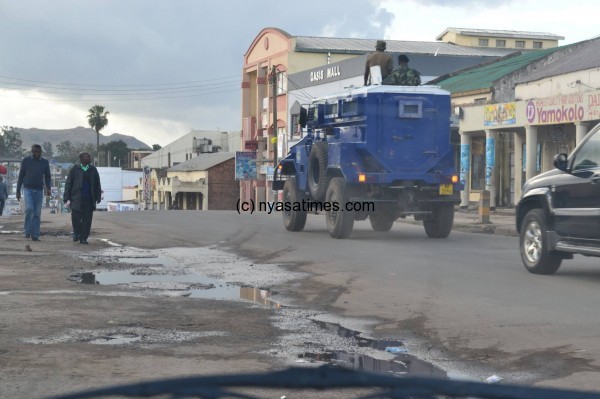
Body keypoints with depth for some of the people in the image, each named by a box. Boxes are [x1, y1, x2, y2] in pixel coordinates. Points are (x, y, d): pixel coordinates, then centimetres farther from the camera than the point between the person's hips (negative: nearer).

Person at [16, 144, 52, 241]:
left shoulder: (45, 162, 7)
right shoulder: (26, 160, 3)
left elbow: (47, 177, 12)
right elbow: (21, 176, 6)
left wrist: (49, 188, -5)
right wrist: (18, 190, 4)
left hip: (39, 190, 2)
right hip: (28, 189, -2)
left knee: (37, 213, 0)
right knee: (29, 208, -20)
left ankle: (35, 235, 3)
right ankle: (27, 231, -8)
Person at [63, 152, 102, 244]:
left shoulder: (93, 170, 8)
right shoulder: (75, 169, 0)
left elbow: (97, 185, 15)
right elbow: (68, 184, 1)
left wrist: (98, 198, 11)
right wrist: (67, 198, -5)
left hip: (89, 200, 2)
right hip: (76, 199, -2)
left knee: (87, 220, 0)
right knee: (76, 218, -5)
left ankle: (83, 238, 8)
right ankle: (76, 232, 23)